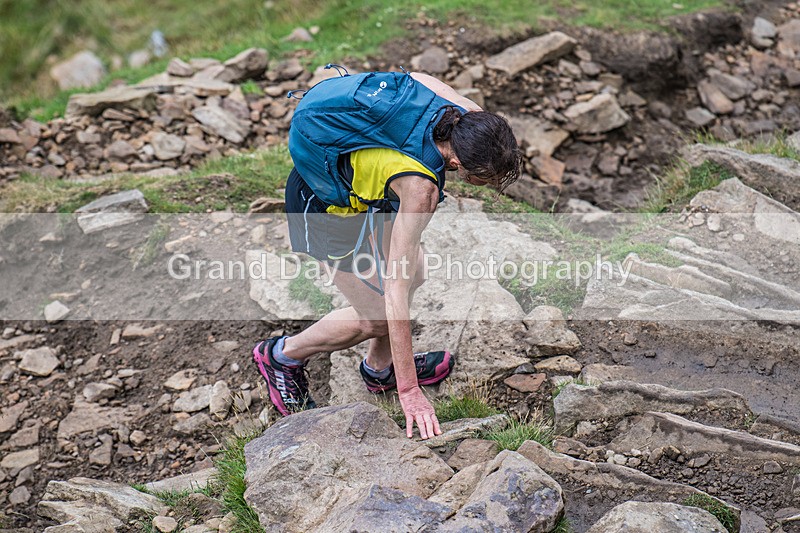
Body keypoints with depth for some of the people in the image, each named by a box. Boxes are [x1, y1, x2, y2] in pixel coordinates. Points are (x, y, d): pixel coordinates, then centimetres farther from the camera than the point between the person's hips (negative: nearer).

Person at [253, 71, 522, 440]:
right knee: (379, 317, 0)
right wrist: (408, 390, -35)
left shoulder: (469, 117, -22)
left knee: (413, 273, 13)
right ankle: (283, 355, 23)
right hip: (324, 206, -8)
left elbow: (416, 77, 2)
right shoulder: (420, 186, -41)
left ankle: (379, 369, 37)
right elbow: (394, 293, -39)